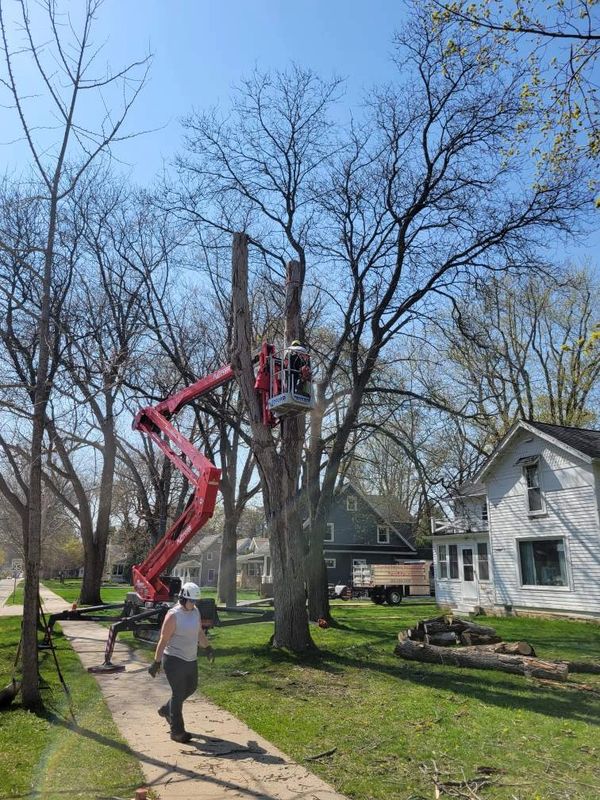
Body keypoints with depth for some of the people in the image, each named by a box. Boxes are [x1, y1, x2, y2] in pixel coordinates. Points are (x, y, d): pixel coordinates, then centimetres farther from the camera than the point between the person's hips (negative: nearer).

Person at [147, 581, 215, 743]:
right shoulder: (173, 615, -19)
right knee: (178, 693, 0)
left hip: (191, 660, 8)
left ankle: (166, 710, 42)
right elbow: (163, 640, -18)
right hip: (174, 661, -8)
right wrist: (156, 662, -18)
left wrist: (208, 648, 24)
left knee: (191, 687, 21)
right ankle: (177, 732, 13)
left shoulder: (195, 611, 3)